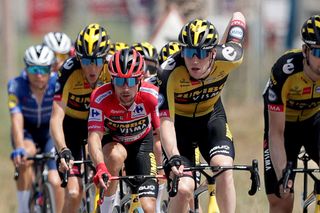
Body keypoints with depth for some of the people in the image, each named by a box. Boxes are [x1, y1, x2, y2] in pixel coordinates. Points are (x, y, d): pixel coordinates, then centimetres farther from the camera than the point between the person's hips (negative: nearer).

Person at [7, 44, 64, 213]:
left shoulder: (57, 84, -25)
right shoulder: (16, 85, -26)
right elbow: (16, 120, -35)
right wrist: (19, 149, -50)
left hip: (50, 131, 1)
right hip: (27, 131, -1)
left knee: (56, 181, -17)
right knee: (25, 157, -34)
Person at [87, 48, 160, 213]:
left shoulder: (152, 95, -28)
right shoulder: (101, 98, -32)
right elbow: (94, 136, -40)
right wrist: (100, 167, -57)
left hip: (141, 142, 1)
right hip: (111, 142, -1)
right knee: (117, 155, -39)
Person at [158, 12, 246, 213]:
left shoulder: (228, 59, -28)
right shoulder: (170, 72, -35)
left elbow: (238, 18, -8)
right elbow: (165, 121, -38)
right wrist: (173, 157, -54)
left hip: (211, 116, 2)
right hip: (180, 120, -2)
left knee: (224, 169, -26)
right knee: (184, 188, -18)